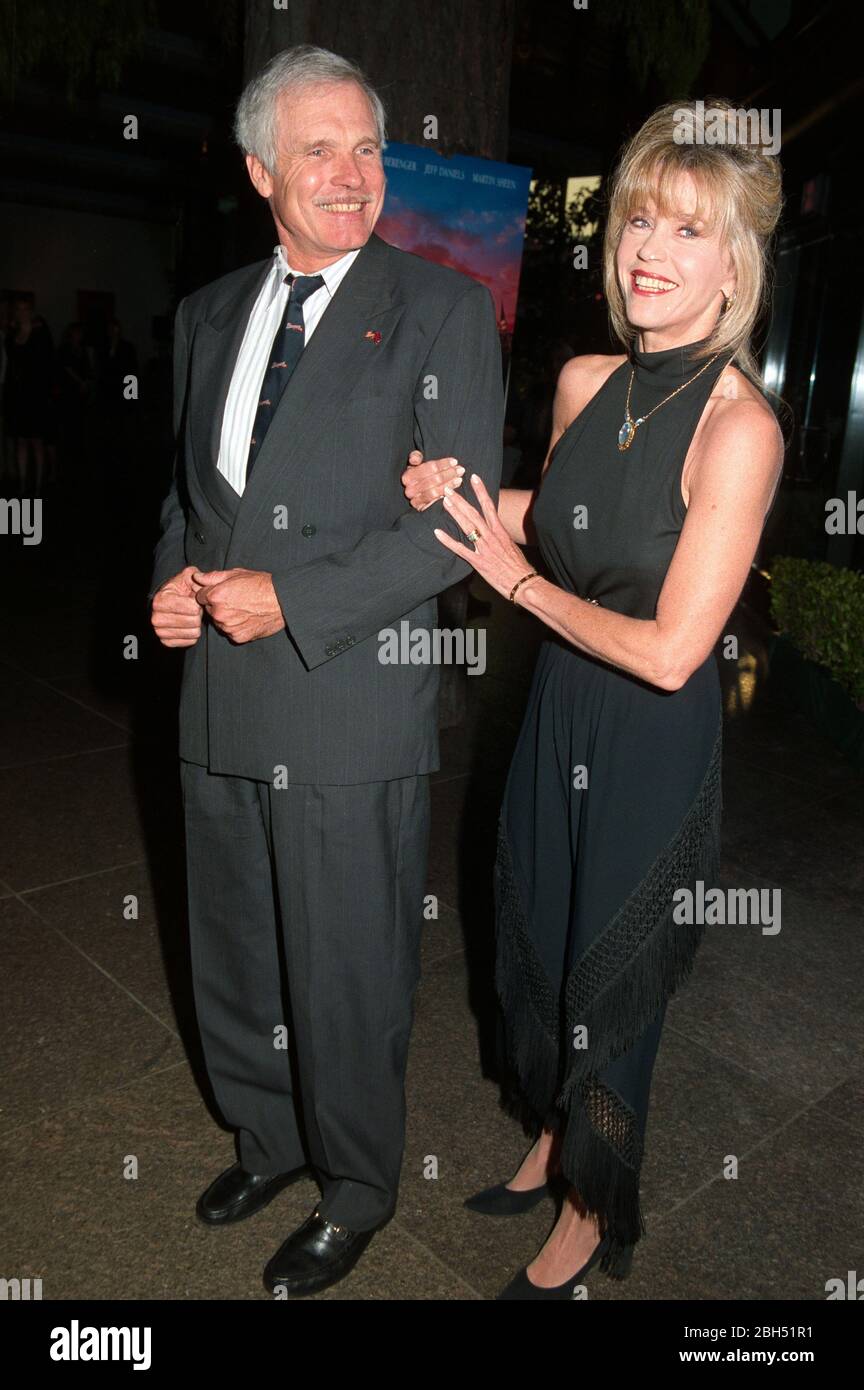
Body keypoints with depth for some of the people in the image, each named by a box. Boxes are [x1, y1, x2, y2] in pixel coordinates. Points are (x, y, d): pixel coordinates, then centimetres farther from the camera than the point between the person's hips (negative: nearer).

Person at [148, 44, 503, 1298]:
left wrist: (291, 602, -16)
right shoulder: (208, 314, 13)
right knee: (233, 956, 20)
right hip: (219, 702, 6)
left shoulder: (441, 310, -4)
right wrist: (174, 579, 0)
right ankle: (268, 1139, 47)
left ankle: (356, 1191, 36)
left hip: (355, 706, -5)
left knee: (348, 976, 9)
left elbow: (460, 516, -11)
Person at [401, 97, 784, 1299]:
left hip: (651, 747, -6)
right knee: (537, 944, 22)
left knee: (610, 978, 13)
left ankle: (593, 1216, 43)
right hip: (558, 716, 7)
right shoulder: (583, 382, -3)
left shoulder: (738, 428, -23)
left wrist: (514, 578, -14)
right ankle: (553, 1138, 52)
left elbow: (668, 651, -25)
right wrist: (455, 489, -2)